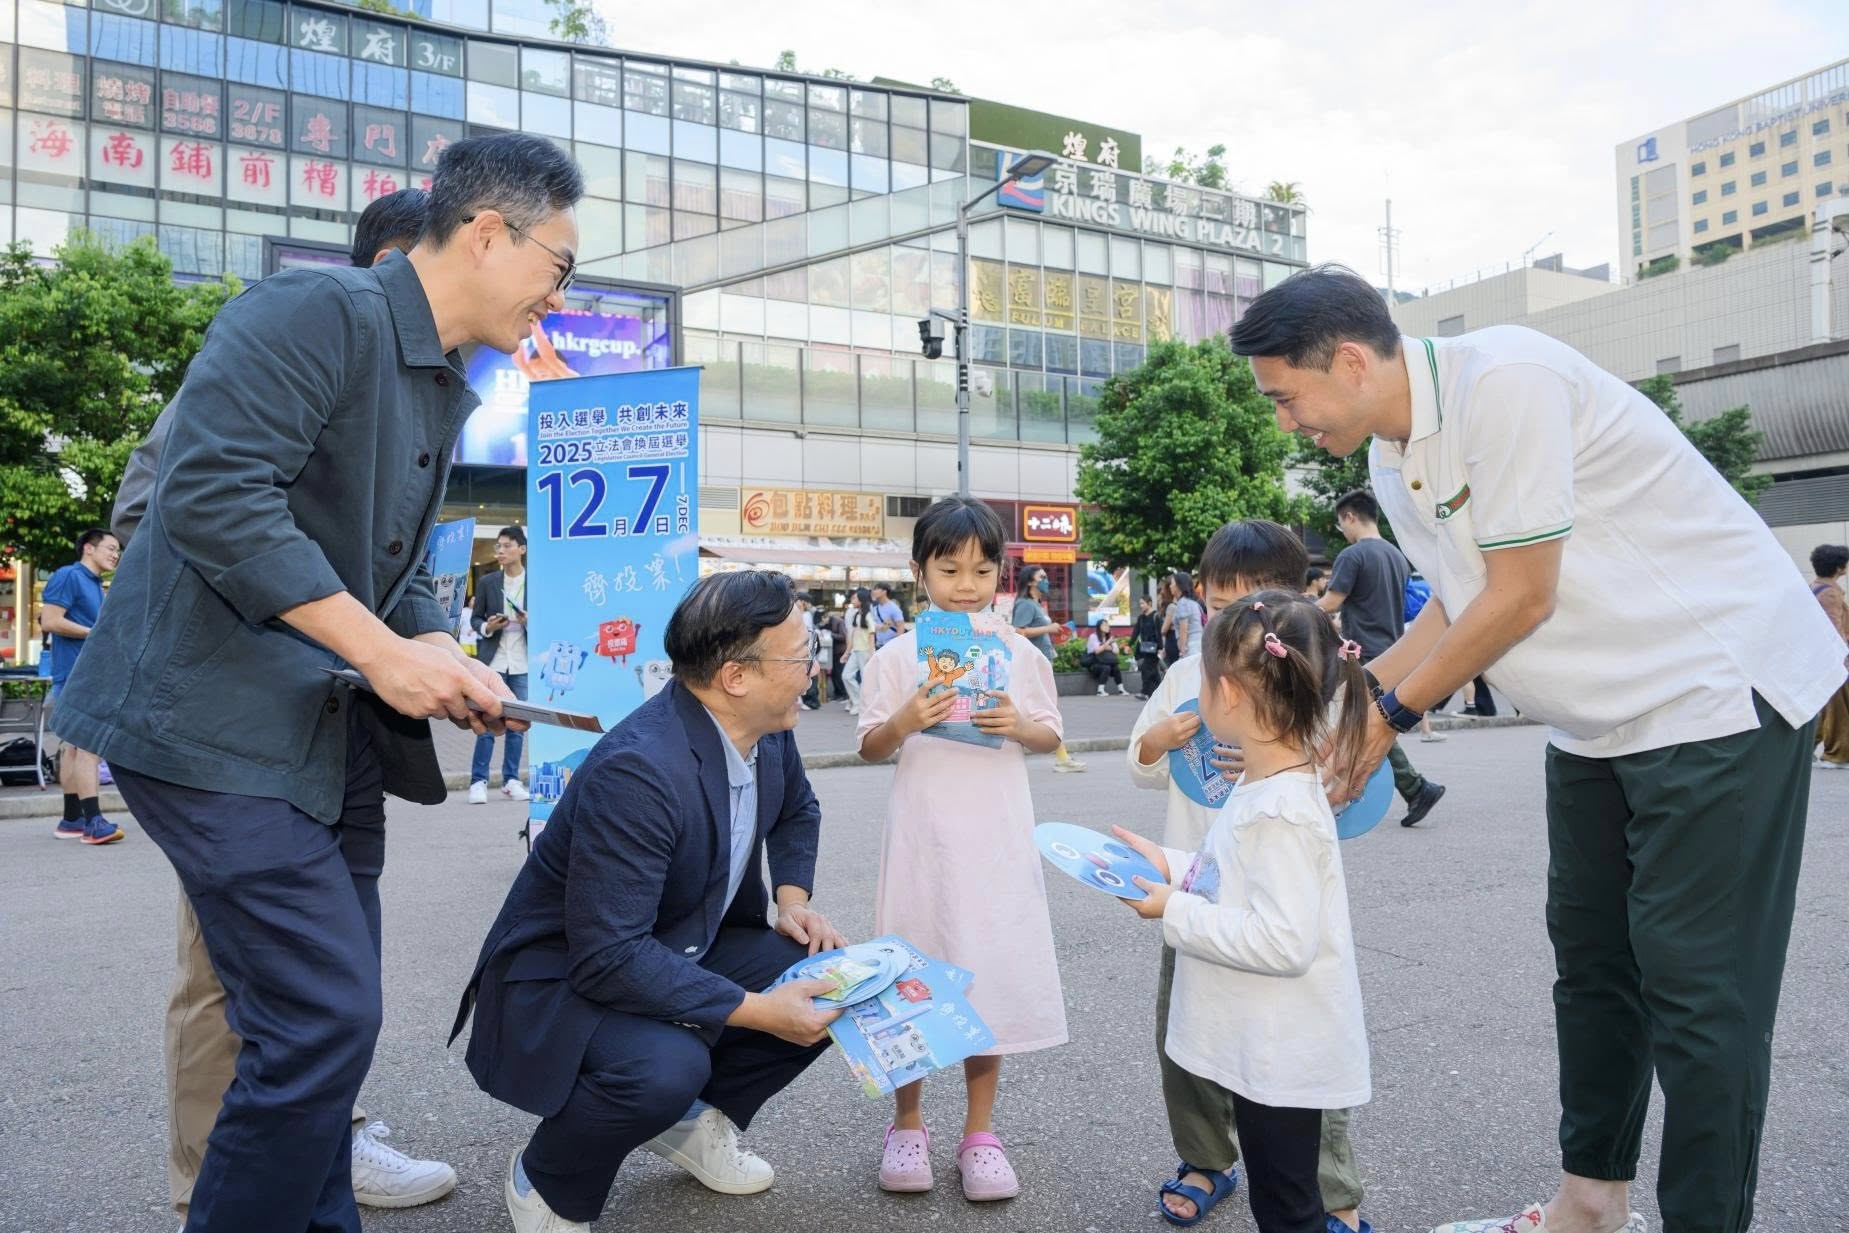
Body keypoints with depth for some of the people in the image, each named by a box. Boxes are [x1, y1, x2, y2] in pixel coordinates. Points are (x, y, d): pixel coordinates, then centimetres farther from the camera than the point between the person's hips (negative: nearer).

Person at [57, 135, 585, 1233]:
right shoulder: (318, 311, -13)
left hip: (336, 735, 9)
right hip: (221, 726, -9)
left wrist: (446, 663, -2)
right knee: (324, 1017, -10)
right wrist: (385, 650, -23)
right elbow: (211, 494, -25)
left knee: (329, 1018, 14)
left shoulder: (447, 390, 15)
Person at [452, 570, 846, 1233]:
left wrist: (792, 900, -2)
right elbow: (610, 956, -35)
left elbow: (797, 810, 15)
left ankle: (693, 1119, 16)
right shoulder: (639, 769, -33)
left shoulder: (767, 729, -8)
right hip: (564, 975, -8)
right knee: (667, 1066, -35)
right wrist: (759, 1011, -33)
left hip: (681, 948, 8)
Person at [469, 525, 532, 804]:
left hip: (522, 663, 1)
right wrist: (487, 627, -12)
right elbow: (475, 618, 9)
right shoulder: (487, 582, 5)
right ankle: (478, 782, 4)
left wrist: (529, 622, -14)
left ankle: (511, 780, 15)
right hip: (493, 661, -1)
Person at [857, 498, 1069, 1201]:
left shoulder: (1020, 654, 3)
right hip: (921, 841, -1)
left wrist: (1019, 726, -12)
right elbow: (870, 750, 2)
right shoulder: (897, 657, -2)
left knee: (991, 978, 5)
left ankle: (979, 1132, 24)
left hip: (996, 842, 1)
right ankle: (907, 1124, 28)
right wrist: (904, 721, -18)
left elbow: (1050, 738, 10)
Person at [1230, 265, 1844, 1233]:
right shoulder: (1391, 462, 3)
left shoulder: (1504, 378, -24)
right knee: (1591, 960, 13)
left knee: (1697, 987, -4)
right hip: (1599, 716, 9)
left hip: (1716, 686, -9)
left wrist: (1391, 717, -12)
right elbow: (1454, 608, 10)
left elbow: (1522, 597, -23)